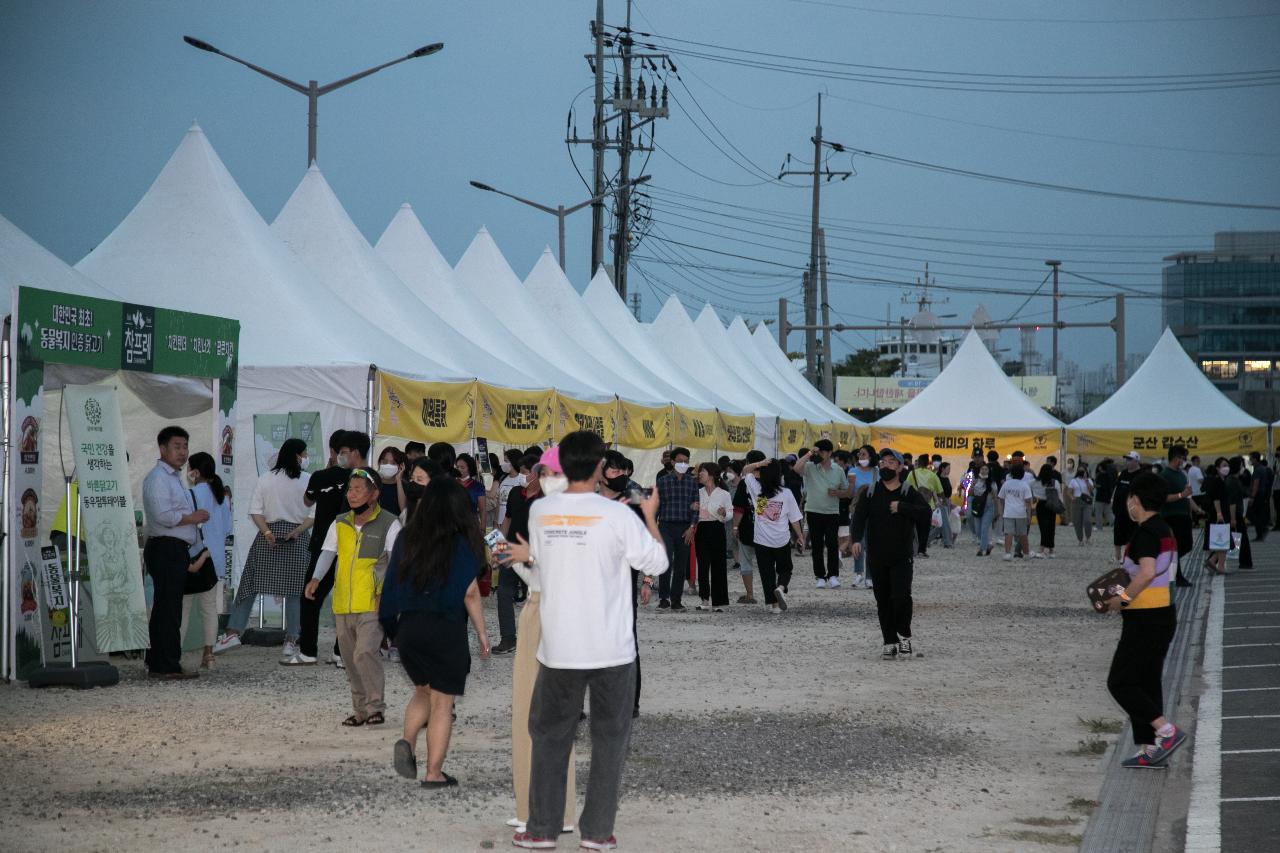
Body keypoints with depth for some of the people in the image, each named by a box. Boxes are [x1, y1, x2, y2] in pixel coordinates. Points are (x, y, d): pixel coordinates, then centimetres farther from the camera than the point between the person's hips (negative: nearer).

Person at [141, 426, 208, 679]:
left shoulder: (174, 478, 23)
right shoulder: (158, 478, -11)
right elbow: (163, 515, -22)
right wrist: (193, 517, -11)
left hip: (176, 550, 11)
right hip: (166, 548, -11)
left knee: (165, 610, 12)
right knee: (168, 610, -11)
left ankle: (157, 663, 15)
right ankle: (167, 666, -12)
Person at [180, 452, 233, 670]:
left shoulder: (192, 495, -13)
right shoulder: (222, 496, 9)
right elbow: (227, 529, 12)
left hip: (194, 558, -7)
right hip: (216, 559, 7)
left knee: (183, 607, -2)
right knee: (209, 606, 8)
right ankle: (208, 654, 6)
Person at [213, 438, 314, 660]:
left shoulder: (266, 479, 5)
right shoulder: (309, 481, -2)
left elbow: (255, 510, -1)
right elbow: (315, 514, -7)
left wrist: (266, 532, -6)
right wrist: (297, 531, -8)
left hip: (268, 536, 2)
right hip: (298, 540, -2)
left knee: (250, 584, 7)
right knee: (295, 591, 1)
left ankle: (233, 632, 1)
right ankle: (291, 643, 0)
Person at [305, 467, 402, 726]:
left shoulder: (389, 524, -1)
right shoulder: (340, 524, 12)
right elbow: (327, 552, 4)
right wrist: (316, 578, -14)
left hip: (373, 603, -5)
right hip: (343, 604, 5)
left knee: (365, 653, -19)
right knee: (350, 658, 9)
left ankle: (375, 707, -8)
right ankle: (361, 709, 20)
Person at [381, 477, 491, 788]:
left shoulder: (406, 538, 3)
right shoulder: (461, 543, -8)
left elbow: (393, 586, 4)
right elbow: (470, 593, -8)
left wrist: (393, 628, 13)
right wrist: (482, 634, 1)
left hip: (409, 626, 4)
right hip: (446, 630, -4)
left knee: (423, 691, 23)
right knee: (442, 702, 4)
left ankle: (407, 742, 0)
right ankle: (433, 772, 3)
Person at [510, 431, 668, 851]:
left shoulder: (540, 512, -2)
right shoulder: (617, 515, -12)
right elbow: (657, 563, -1)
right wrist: (650, 516, 12)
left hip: (558, 649, 2)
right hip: (611, 650, -2)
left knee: (550, 736, 14)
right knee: (609, 739, 9)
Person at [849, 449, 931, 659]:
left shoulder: (909, 493, 1)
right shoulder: (870, 493, 6)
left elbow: (926, 513, -13)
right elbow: (859, 516, -6)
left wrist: (901, 507, -18)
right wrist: (856, 539, -22)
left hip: (902, 557, -3)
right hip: (877, 558, 3)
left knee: (901, 596, -16)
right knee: (883, 601, 6)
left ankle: (904, 637, 3)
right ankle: (890, 643, 14)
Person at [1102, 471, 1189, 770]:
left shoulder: (1145, 532, -17)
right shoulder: (1164, 529, 13)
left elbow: (1147, 572, -30)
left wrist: (1123, 598, -19)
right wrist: (1126, 593, 13)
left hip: (1144, 619, -10)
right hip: (1163, 614, 10)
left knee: (1120, 682, -4)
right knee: (1147, 682, 14)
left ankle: (1167, 731, -12)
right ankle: (1151, 749, 14)